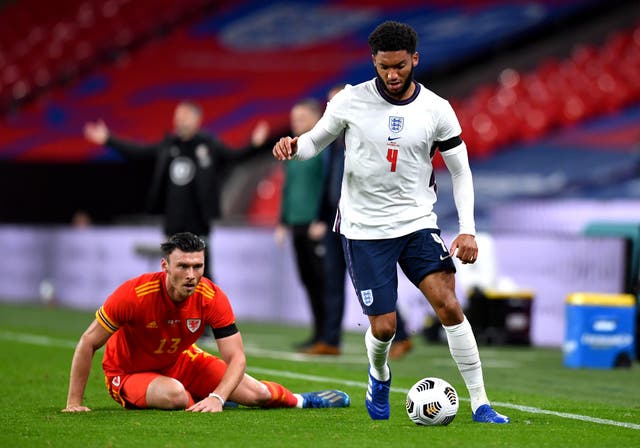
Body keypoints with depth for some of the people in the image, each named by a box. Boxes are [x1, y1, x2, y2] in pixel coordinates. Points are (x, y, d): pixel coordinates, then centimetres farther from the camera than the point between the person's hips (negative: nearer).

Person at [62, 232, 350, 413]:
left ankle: (300, 400, 36)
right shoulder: (134, 294, -34)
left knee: (258, 394, -2)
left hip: (181, 361, 4)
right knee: (175, 395, -36)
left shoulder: (212, 298, -24)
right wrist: (74, 402, -26)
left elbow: (236, 358, -21)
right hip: (130, 374, -4)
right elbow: (87, 344, -25)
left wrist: (216, 398, -39)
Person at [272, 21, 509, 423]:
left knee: (449, 305, -17)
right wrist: (293, 148, -17)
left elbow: (461, 170, 3)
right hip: (364, 229, -1)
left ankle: (480, 404, -9)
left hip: (418, 223, 1)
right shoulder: (351, 100, -6)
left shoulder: (436, 110, -4)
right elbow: (316, 141, 7)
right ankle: (379, 376, 33)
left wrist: (468, 229, -6)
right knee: (384, 327, -4)